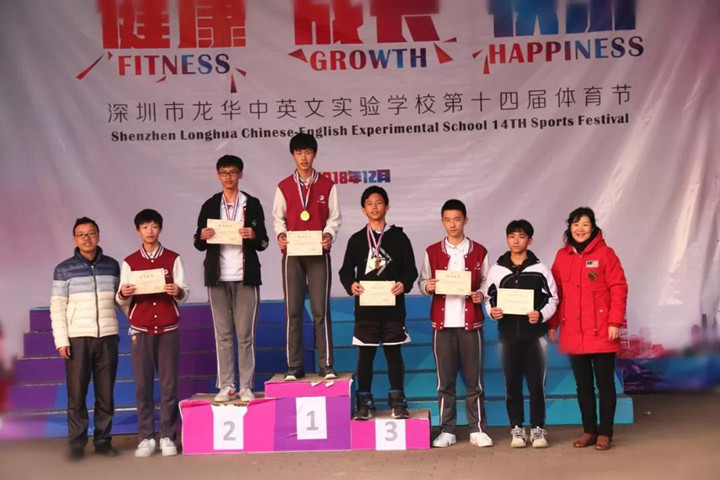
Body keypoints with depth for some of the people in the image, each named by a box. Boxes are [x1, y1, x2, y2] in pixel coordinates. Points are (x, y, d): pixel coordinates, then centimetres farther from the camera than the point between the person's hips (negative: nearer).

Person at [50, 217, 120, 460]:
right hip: (77, 338, -2)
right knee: (76, 394, 0)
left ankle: (103, 441, 14)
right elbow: (57, 307, 0)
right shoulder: (64, 269, 2)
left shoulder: (113, 266, 9)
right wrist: (61, 341, -6)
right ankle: (77, 444, 8)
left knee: (106, 394, 4)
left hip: (108, 337, 2)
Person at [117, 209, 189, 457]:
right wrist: (123, 294, -16)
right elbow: (122, 301, 6)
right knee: (142, 385, 0)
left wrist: (178, 291, -20)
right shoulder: (129, 262, 7)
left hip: (168, 328, 0)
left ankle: (167, 437, 6)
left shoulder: (173, 259, 5)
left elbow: (185, 294, 2)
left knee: (169, 384, 0)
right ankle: (146, 438, 5)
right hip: (140, 329, 1)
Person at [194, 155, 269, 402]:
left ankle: (246, 386, 4)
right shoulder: (210, 205, 9)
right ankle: (226, 386, 8)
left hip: (246, 277, -1)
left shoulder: (252, 204, 5)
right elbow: (198, 244, 9)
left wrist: (253, 236, -17)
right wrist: (203, 237, -13)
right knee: (222, 334, 3)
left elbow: (263, 243, 5)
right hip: (218, 277, 2)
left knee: (245, 335, -2)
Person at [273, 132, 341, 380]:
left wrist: (329, 234, -14)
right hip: (292, 254, 1)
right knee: (293, 310, 1)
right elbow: (278, 217, 9)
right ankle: (294, 366, 6)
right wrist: (280, 234, -11)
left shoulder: (327, 185, 5)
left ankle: (326, 364, 4)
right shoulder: (284, 187, 8)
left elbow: (334, 217, 5)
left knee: (321, 310, -2)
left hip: (318, 254, -1)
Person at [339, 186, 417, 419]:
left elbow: (410, 269, 3)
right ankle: (364, 402, 13)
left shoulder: (399, 237, 5)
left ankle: (397, 401, 14)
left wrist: (404, 284, -18)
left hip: (393, 306, -1)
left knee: (394, 353, 5)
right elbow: (346, 270, 6)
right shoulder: (356, 239, 8)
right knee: (365, 355, 4)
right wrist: (351, 284, -15)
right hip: (365, 306, 1)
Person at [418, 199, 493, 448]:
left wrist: (481, 294, -11)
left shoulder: (479, 252, 6)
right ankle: (447, 430, 11)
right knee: (445, 380, 4)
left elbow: (486, 282, 8)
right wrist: (427, 286, -13)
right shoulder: (432, 252, 7)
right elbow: (422, 282, 9)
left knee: (474, 378, 2)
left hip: (471, 322, 0)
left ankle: (477, 429, 11)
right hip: (442, 322, 1)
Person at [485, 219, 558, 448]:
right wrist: (492, 311, -10)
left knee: (536, 384, 1)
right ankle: (517, 428, 15)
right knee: (512, 384, 6)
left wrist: (541, 315, -14)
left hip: (535, 334, -1)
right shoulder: (496, 270, 6)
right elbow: (490, 299, 11)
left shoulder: (540, 269, 2)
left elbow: (552, 299, 3)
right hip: (508, 335, 2)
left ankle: (538, 429, 11)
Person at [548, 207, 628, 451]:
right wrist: (552, 324, 6)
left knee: (605, 383, 4)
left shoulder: (605, 254, -4)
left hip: (601, 332, -4)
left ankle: (605, 433, 14)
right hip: (573, 334, 4)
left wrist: (615, 322, -13)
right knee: (583, 385, 12)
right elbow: (556, 292, 9)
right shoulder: (562, 256, 8)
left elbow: (618, 289, -7)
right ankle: (589, 430, 22)